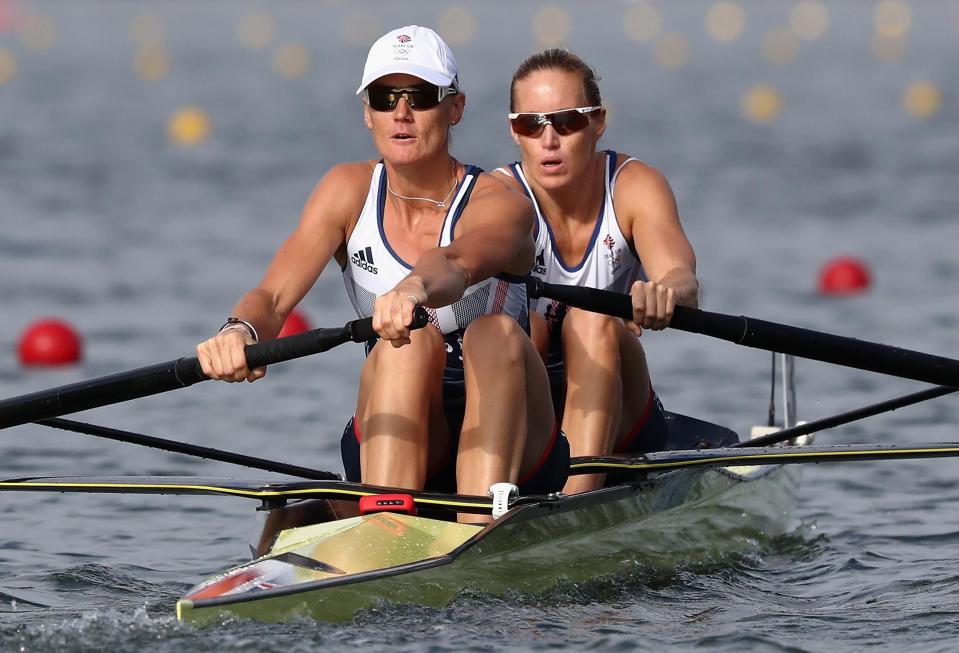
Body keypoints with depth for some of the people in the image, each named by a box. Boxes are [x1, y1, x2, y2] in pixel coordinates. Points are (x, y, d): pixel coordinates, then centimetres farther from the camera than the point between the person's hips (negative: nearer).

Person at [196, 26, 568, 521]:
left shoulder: (500, 205, -11)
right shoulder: (350, 191, 0)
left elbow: (458, 265, -36)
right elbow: (272, 297, -14)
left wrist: (415, 289, -60)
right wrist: (240, 330, -39)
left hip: (508, 448, -2)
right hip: (393, 444, 2)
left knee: (496, 333, -31)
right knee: (410, 341, -29)